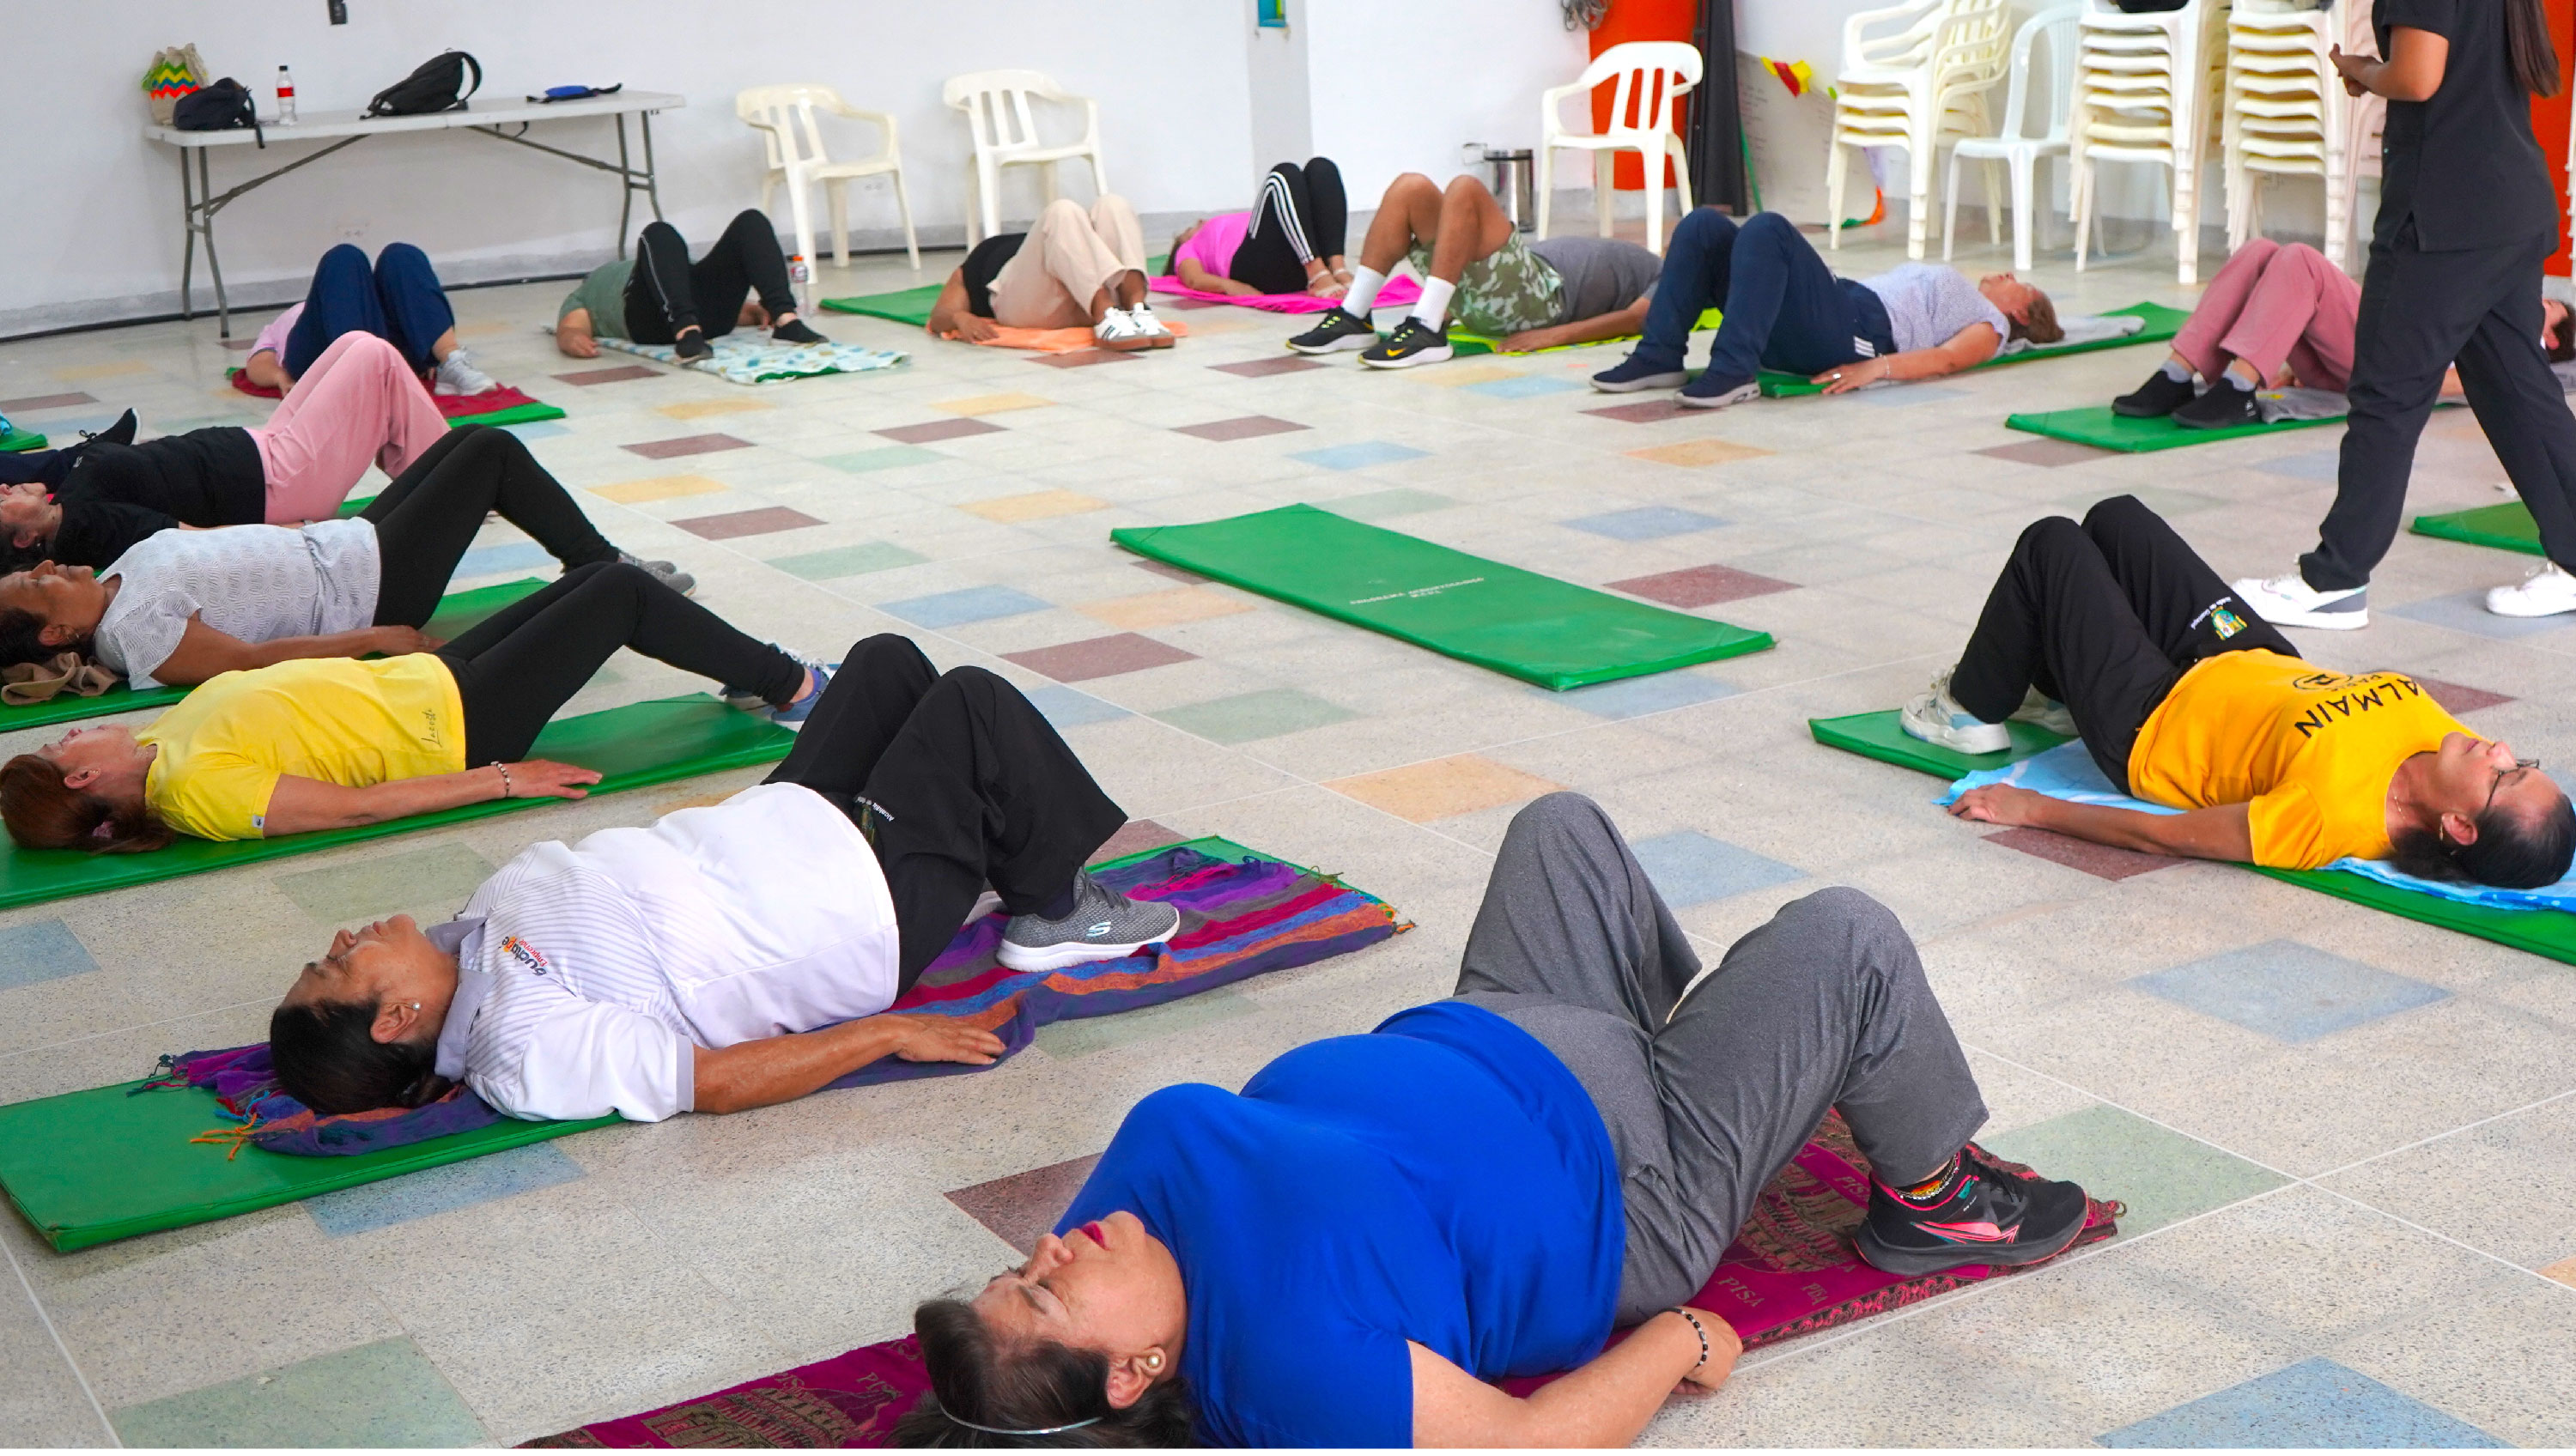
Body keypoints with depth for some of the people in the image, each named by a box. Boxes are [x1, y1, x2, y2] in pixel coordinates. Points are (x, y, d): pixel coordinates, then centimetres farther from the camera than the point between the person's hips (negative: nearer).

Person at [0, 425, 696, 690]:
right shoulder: (137, 633, -24)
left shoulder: (124, 572, 3)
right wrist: (375, 639, -22)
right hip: (367, 587, -10)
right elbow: (252, 659, -24)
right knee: (492, 452, -5)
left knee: (477, 444, 15)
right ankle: (606, 571, 12)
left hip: (340, 542, 10)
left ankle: (597, 563, 29)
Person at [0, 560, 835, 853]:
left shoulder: (162, 743, 1)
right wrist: (501, 781, -23)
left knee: (603, 579, 14)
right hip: (460, 725, -9)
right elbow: (356, 806, -25)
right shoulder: (196, 789, -25)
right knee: (622, 592, -5)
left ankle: (758, 673, 32)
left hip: (432, 677, 9)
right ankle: (792, 688, 12)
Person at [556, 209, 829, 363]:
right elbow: (570, 329, 14)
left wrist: (756, 310, 7)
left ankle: (786, 321, -39)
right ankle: (687, 332, -55)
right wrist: (572, 340, -13)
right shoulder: (581, 297, 37)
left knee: (751, 221, -17)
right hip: (652, 316, -4)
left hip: (707, 313, 4)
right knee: (658, 234, -33)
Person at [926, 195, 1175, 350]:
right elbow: (939, 318, 17)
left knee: (1113, 204, -16)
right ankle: (1106, 319, -46)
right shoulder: (967, 272, 36)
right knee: (1063, 212, -26)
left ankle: (1138, 310, -38)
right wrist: (961, 318, -9)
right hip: (1026, 304, -4)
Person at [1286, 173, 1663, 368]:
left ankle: (1427, 331, -35)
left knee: (1466, 190, -28)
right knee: (1411, 188, -6)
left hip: (1538, 298, -8)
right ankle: (1353, 320, -12)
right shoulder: (1631, 258, 39)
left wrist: (1556, 334, -24)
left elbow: (1636, 317, -7)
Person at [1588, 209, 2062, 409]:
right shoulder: (1949, 290, 41)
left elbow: (1947, 358, -4)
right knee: (1705, 225, -10)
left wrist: (1876, 368, -26)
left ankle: (1733, 371, -37)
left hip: (1857, 333, -7)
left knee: (1768, 229, -31)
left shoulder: (1990, 324, 18)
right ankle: (1661, 357, -17)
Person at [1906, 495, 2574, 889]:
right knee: (2115, 517, 21)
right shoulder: (2438, 740, -28)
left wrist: (2029, 809, -23)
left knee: (2050, 544, 5)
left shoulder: (2332, 818, -45)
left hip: (2147, 727, -7)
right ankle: (2053, 687, 46)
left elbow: (2164, 837, -33)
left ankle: (1973, 708, 28)